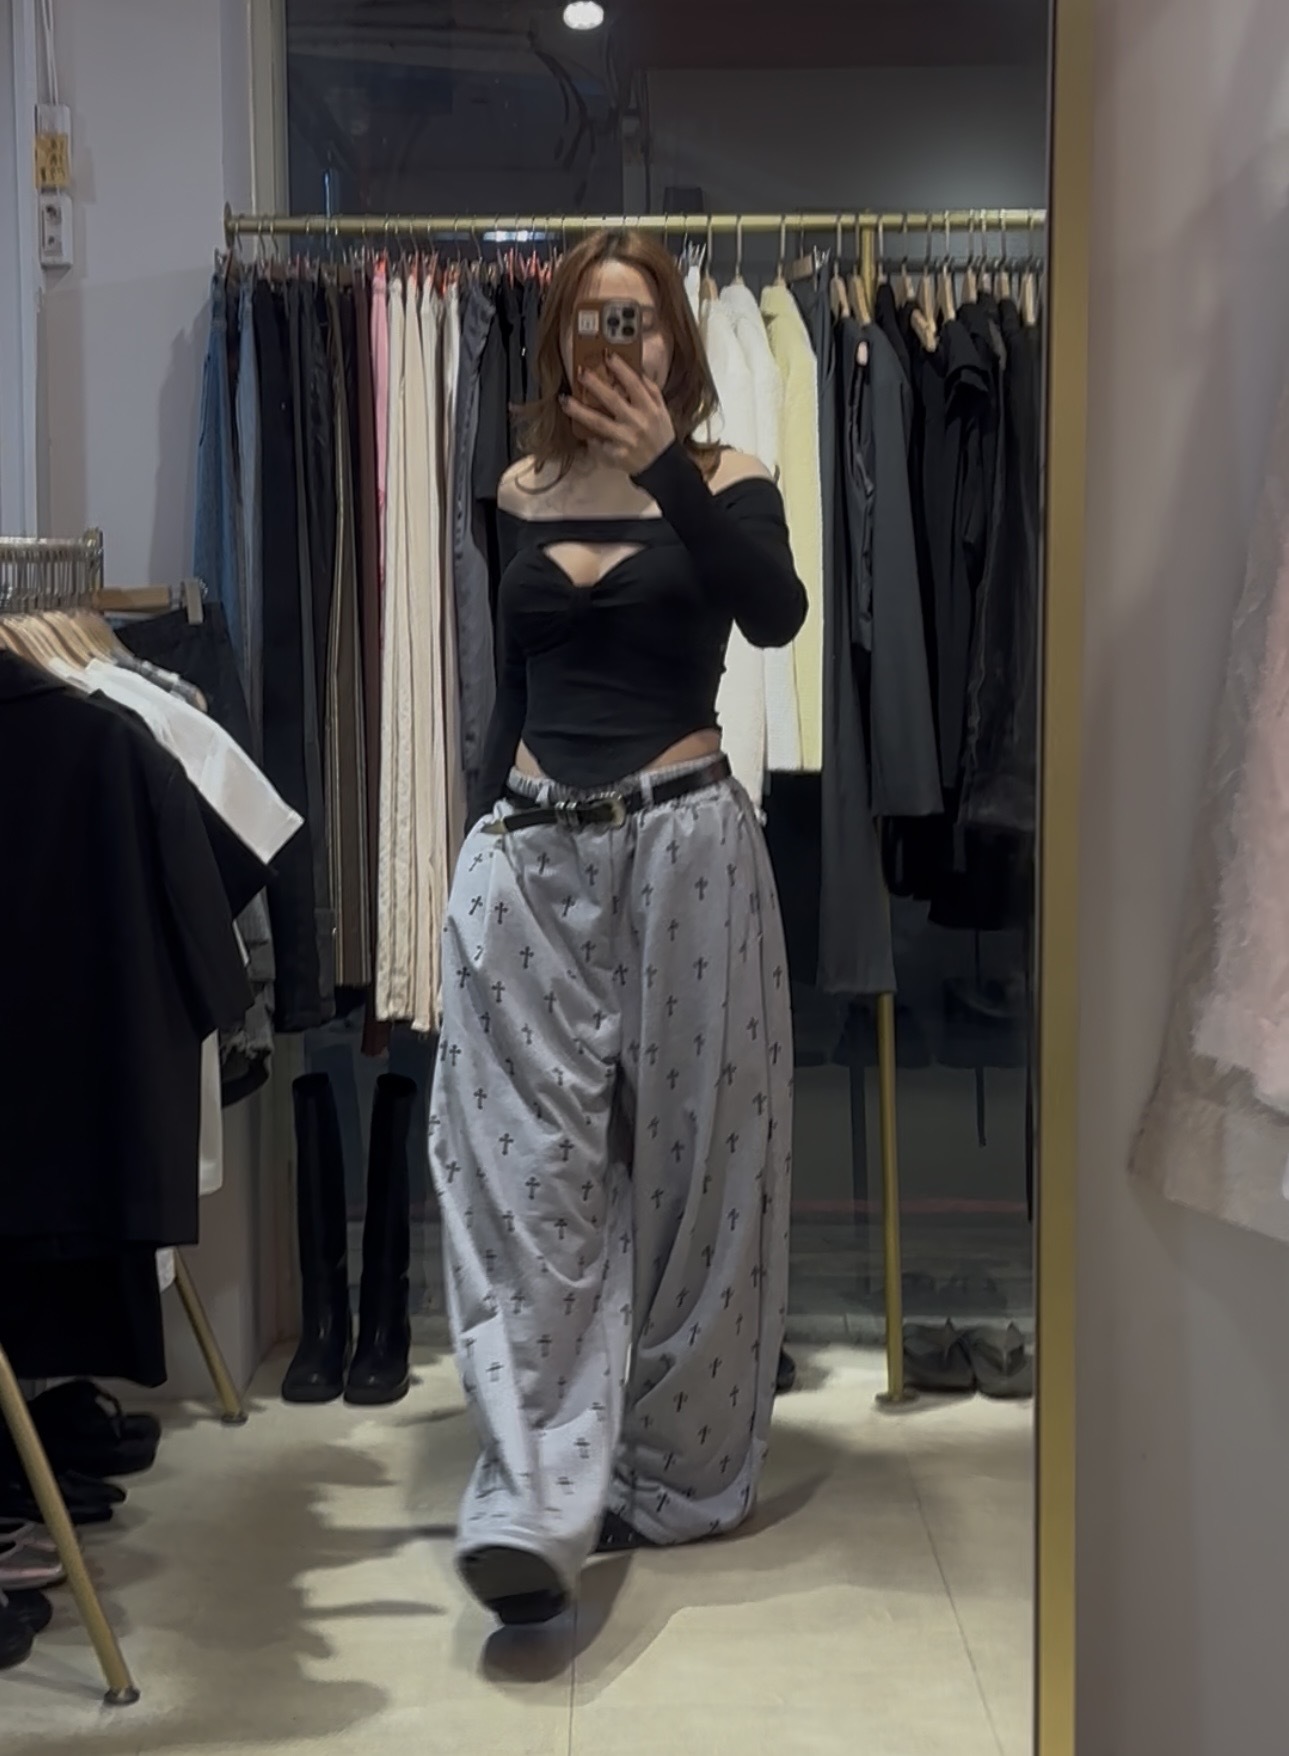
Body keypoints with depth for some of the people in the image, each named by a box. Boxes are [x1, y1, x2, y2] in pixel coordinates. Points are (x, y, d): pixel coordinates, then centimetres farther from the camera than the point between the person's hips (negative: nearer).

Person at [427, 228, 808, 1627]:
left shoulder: (722, 485, 2)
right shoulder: (521, 495, 12)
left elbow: (777, 615, -18)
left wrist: (664, 464, -26)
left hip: (681, 843, -2)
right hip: (528, 851, 3)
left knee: (683, 1161, 3)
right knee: (521, 1168, -7)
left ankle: (668, 1471, 17)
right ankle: (533, 1504, -9)